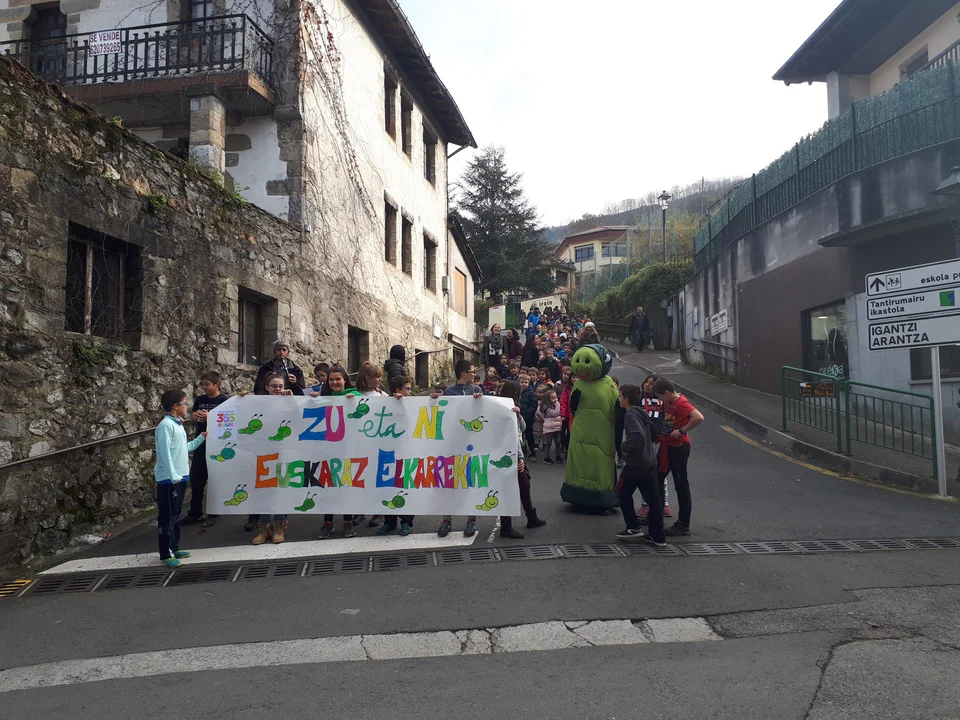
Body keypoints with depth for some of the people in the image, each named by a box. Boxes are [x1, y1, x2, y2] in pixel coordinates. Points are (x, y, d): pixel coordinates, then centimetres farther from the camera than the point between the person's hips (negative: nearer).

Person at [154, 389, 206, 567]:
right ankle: (165, 555, 3)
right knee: (167, 517, -3)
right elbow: (164, 452, -21)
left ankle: (174, 548, 26)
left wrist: (201, 438, 20)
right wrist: (173, 476, -24)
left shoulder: (178, 425, 15)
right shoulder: (166, 425, -16)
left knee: (176, 515, 17)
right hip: (169, 480, -10)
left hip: (180, 478, 10)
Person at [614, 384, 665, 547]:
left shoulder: (631, 415, -15)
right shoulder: (641, 412, 13)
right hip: (650, 461, 8)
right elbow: (652, 435, 23)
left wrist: (626, 448, -17)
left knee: (623, 493, 10)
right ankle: (657, 536, 11)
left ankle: (633, 527, 12)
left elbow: (638, 436, -31)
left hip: (636, 463, -8)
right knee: (653, 498, 7)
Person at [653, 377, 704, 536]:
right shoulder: (668, 402, 7)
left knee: (681, 485, -1)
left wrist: (682, 431, -29)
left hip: (678, 447, -10)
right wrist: (661, 434, 11)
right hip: (666, 445, 10)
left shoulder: (681, 404, -21)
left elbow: (699, 417, -36)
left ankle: (683, 525, 7)